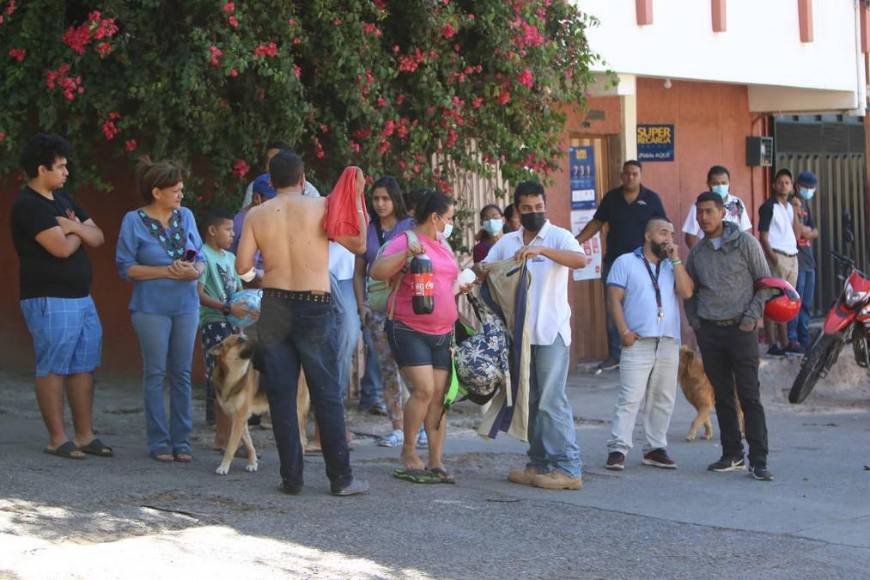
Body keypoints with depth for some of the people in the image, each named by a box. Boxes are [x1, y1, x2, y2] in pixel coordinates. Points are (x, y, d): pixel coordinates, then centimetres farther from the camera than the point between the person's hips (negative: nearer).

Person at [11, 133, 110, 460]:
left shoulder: (62, 200, 16)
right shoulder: (28, 206, -12)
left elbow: (98, 238, 13)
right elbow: (61, 248, -21)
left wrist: (75, 227, -7)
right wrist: (76, 232, 0)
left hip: (81, 298, 9)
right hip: (49, 301, -9)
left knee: (84, 367, 9)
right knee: (53, 369, -4)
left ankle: (84, 436, 14)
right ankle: (57, 439, 1)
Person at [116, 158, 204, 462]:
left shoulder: (185, 216, 6)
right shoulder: (134, 221, -5)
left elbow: (200, 258, 10)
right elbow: (125, 267, -8)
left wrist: (195, 271, -13)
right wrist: (168, 271, -16)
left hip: (185, 305, 4)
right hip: (151, 308, -4)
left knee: (182, 373, 6)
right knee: (155, 374, 0)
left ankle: (181, 440, 12)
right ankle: (159, 441, 6)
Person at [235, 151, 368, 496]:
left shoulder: (256, 215, 2)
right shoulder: (320, 207, -4)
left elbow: (242, 267, -2)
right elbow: (358, 244, -2)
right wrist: (357, 198, 6)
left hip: (274, 307, 2)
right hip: (315, 308, -2)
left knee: (281, 396, 7)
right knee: (327, 395, 3)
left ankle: (291, 477, 6)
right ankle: (340, 478, 4)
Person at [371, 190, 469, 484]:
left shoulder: (443, 245, 18)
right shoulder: (405, 241, -7)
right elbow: (377, 272, -21)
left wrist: (462, 286, 14)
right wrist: (406, 253, -31)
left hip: (442, 332, 7)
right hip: (409, 329, -7)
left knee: (440, 395, 2)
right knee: (423, 389, -16)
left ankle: (436, 462, 6)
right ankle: (409, 453, 0)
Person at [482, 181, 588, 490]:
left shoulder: (558, 236, -3)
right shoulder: (506, 243, 12)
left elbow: (580, 260, -21)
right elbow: (483, 270, 12)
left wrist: (541, 250, -33)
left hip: (551, 332, -6)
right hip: (519, 331, 6)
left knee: (552, 399, -10)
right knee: (530, 400, 10)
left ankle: (568, 468, -9)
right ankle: (540, 464, 18)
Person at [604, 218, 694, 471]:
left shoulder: (673, 265, 17)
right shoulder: (626, 263, 5)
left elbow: (686, 292, 1)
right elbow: (615, 298, -1)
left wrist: (675, 259, -1)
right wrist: (624, 331, -12)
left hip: (669, 342, 5)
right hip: (638, 341, -5)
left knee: (663, 400, 7)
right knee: (630, 398, -10)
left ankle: (655, 448, 15)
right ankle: (618, 449, -10)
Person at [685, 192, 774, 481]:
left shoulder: (745, 243, -2)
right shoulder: (697, 251, 10)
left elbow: (765, 284, 0)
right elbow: (689, 290, 21)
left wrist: (752, 316, -9)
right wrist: (695, 321, 8)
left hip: (741, 330, -4)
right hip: (709, 332, 4)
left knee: (749, 396, -7)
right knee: (723, 396, 9)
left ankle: (759, 460, -7)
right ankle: (732, 455, 17)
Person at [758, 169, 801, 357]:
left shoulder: (791, 206, 16)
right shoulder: (768, 207, -4)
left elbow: (797, 235, 9)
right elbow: (763, 236, -8)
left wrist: (796, 212, 1)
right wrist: (772, 258, -19)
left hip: (792, 257, 7)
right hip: (777, 256, -7)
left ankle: (785, 343, 13)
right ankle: (772, 345, -11)